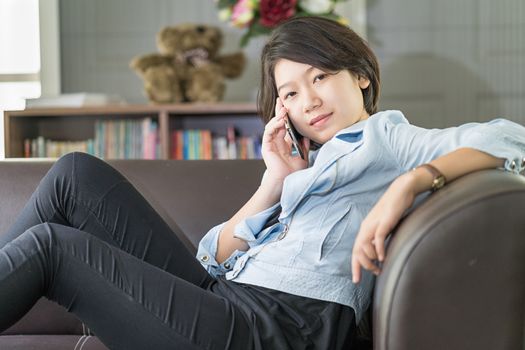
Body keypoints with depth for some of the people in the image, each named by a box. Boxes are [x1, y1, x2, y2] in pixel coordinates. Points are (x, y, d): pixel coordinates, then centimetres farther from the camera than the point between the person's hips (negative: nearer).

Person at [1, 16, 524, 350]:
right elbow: (215, 258, 17)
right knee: (78, 174, 3)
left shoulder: (386, 136, 7)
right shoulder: (307, 165, 28)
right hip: (226, 300, 8)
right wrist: (276, 181, 5)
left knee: (52, 244, -9)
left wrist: (408, 184, -23)